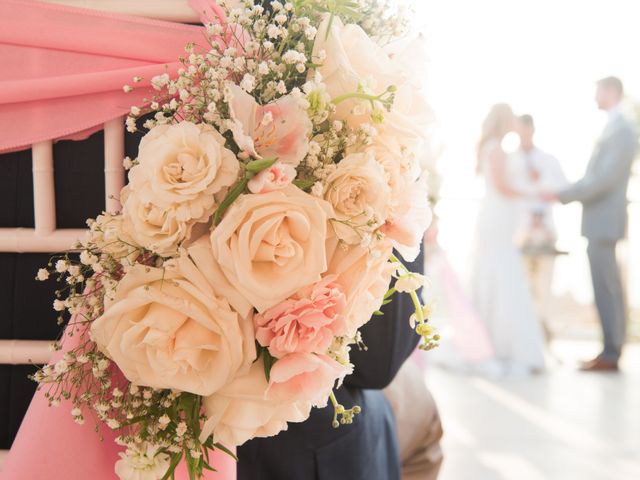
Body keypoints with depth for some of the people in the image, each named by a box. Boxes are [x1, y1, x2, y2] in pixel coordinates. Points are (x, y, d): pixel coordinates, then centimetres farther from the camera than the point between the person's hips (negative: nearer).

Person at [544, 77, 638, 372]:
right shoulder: (612, 128, 16)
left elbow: (605, 179, -21)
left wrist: (562, 195, -18)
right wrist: (563, 194, 13)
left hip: (604, 222, -10)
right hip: (599, 221, 10)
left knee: (606, 288, -7)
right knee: (608, 288, 11)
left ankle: (610, 355, -2)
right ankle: (612, 350, 17)